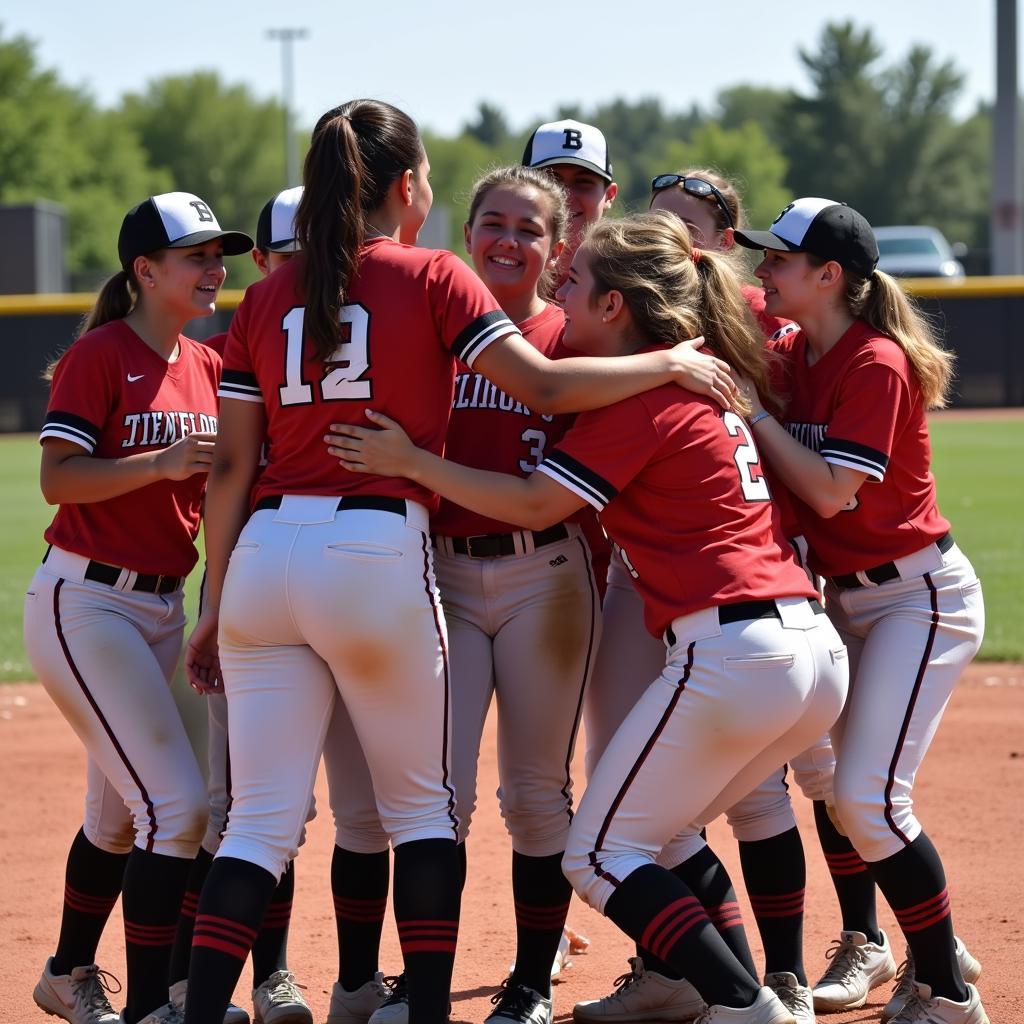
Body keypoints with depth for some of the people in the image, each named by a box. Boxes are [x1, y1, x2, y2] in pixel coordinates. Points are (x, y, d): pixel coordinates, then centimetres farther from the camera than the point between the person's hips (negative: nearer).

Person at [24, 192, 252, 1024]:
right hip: (85, 604, -8)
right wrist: (162, 461, -28)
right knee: (175, 800, -15)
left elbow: (211, 489, 15)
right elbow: (58, 479, -19)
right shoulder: (100, 356, -11)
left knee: (120, 811, 18)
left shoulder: (206, 367, 10)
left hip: (162, 606, 8)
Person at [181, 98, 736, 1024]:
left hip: (264, 553, 4)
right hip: (378, 552, -4)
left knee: (262, 819, 3)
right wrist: (671, 364, 4)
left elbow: (231, 465, 10)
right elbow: (542, 385, -8)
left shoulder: (267, 296, 13)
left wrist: (217, 603, 14)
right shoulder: (430, 277, 1)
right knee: (421, 805, 12)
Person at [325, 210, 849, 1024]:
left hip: (731, 648, -9)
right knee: (665, 830, 23)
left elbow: (535, 504, -10)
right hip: (817, 649, 9)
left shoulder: (641, 396, -7)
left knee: (599, 854, 0)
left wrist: (412, 462, -9)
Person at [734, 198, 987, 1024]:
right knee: (830, 777, 14)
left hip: (920, 593, -9)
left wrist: (749, 406, -23)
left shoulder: (876, 364, -20)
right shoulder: (794, 354, 5)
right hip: (845, 596, 9)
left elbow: (832, 491, -26)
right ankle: (866, 947, 32)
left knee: (869, 795, -15)